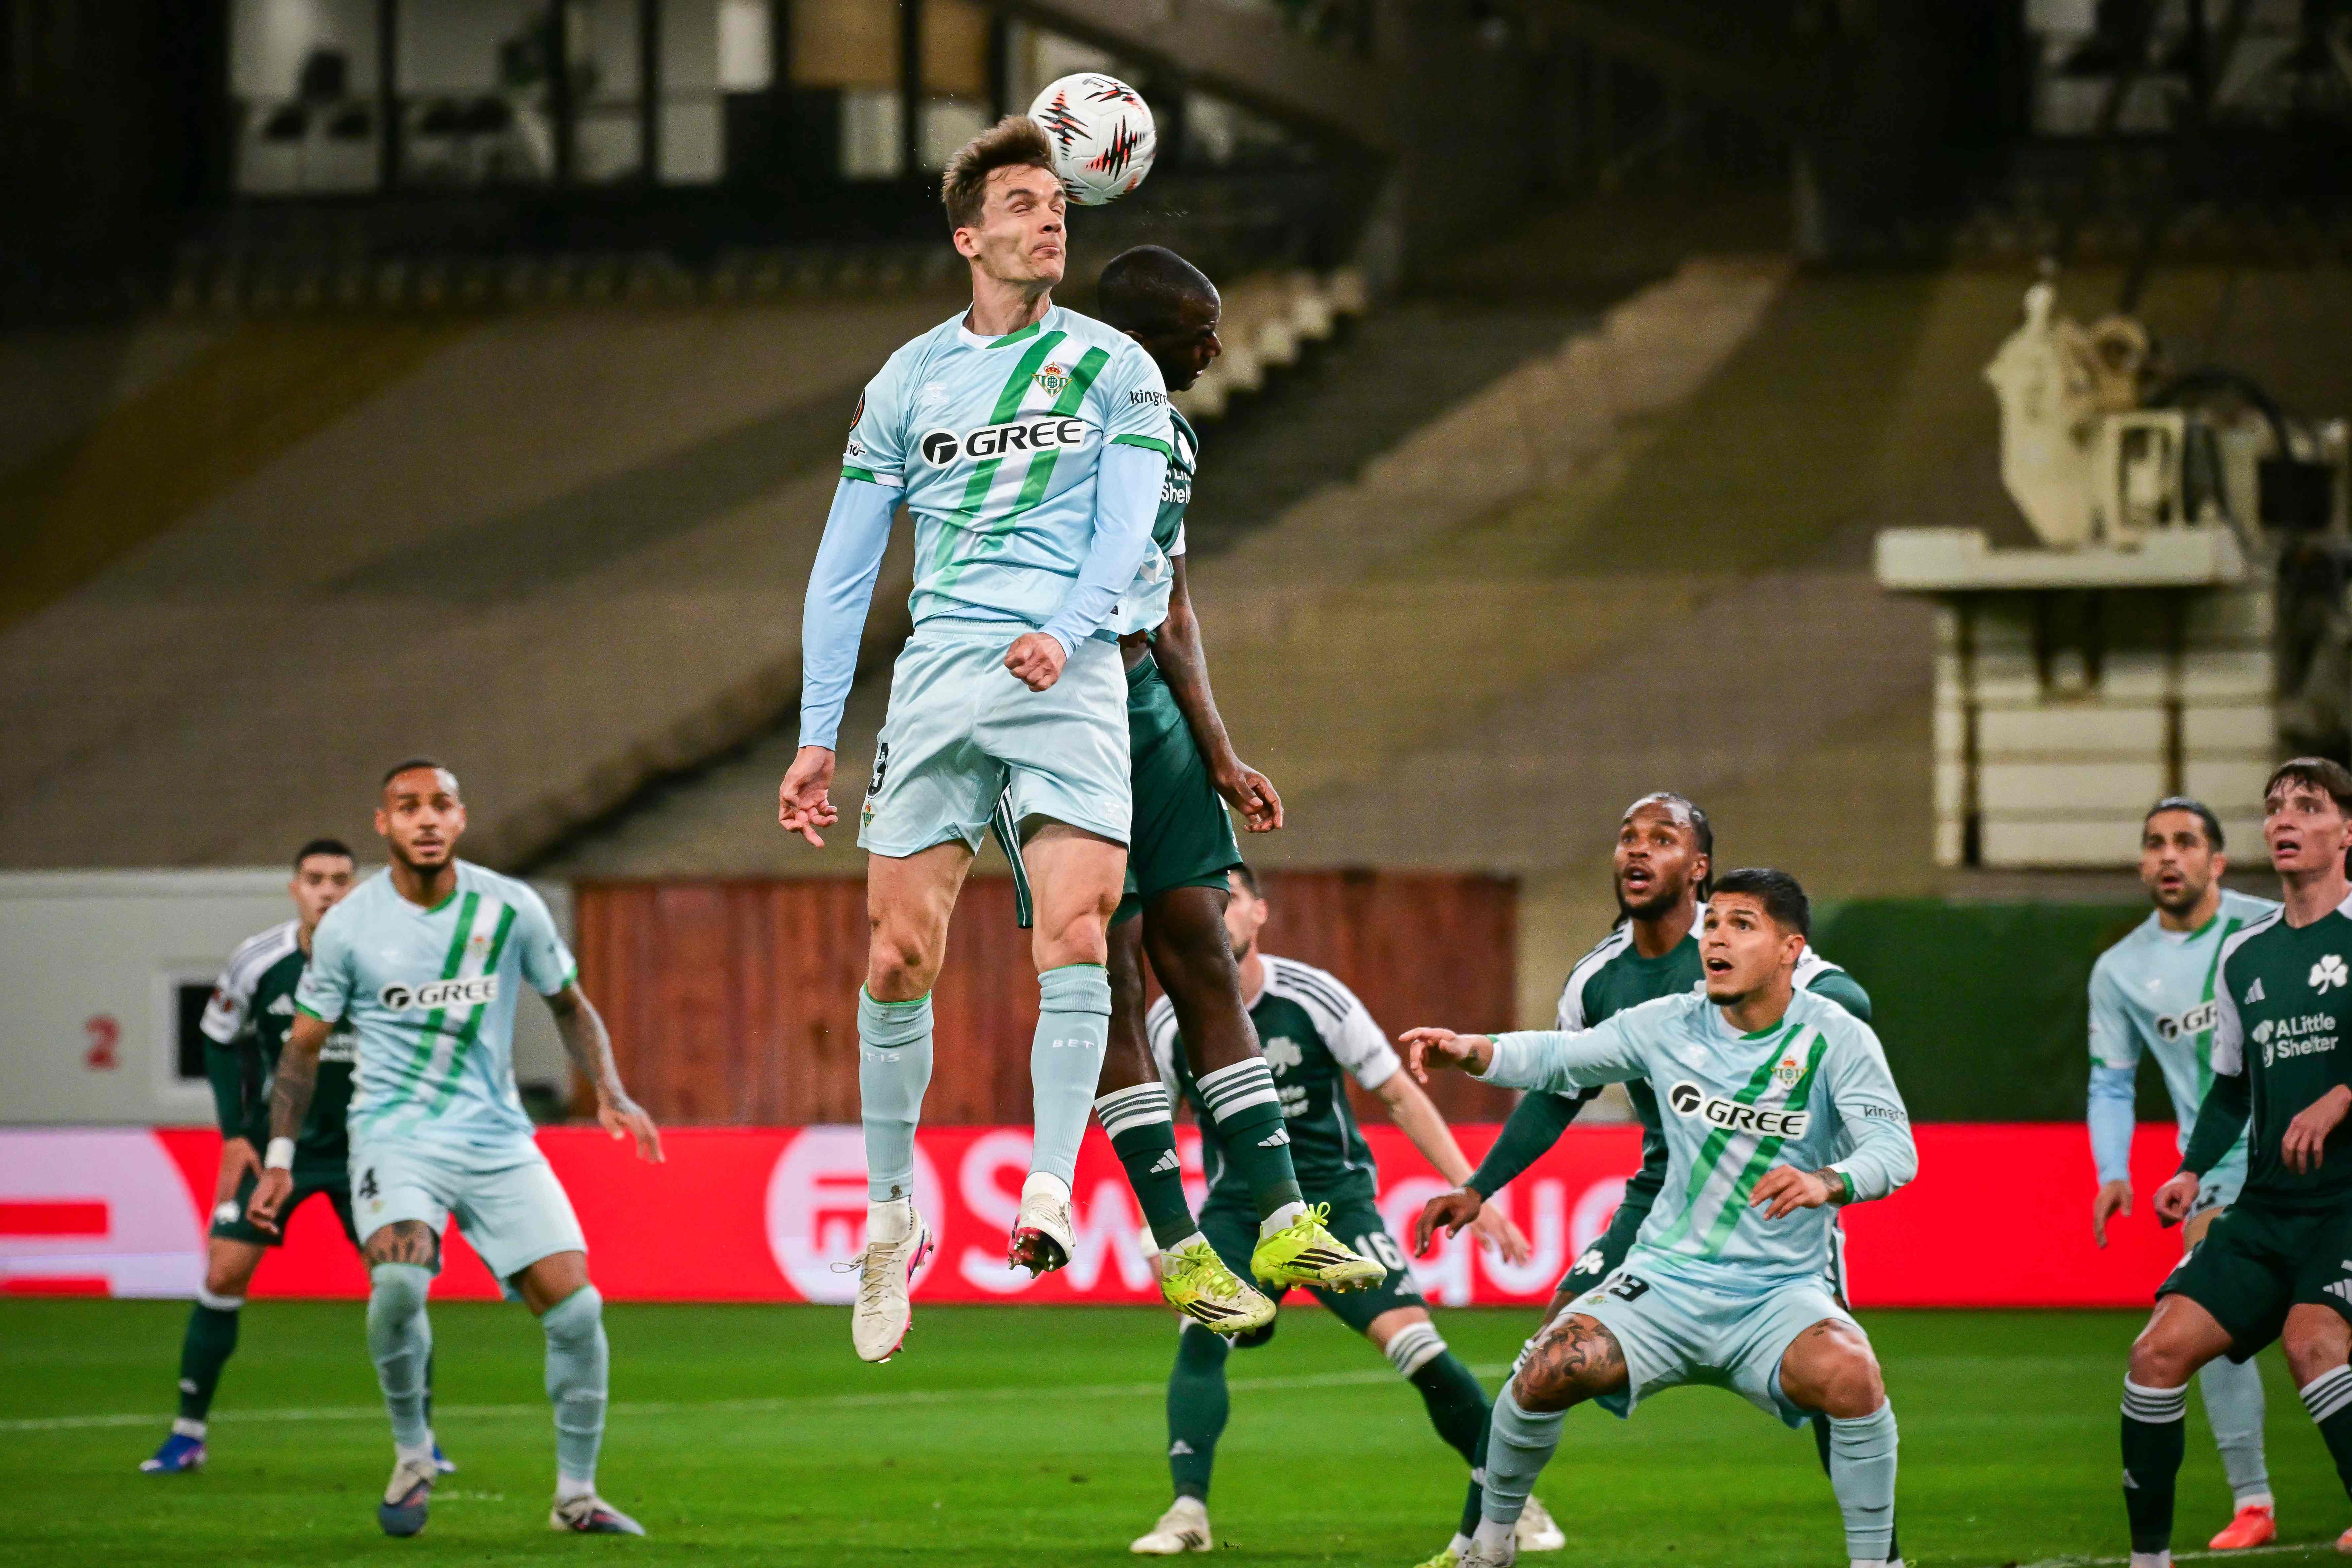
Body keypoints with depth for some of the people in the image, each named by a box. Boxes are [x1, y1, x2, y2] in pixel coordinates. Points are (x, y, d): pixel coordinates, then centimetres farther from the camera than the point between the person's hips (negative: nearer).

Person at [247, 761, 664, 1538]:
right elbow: (304, 1045, 7)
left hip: (498, 1139, 2)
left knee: (575, 1307, -10)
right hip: (395, 1136, -2)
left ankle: (576, 1495, 9)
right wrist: (280, 1158, 1)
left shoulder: (509, 909, 1)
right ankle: (412, 1455, -6)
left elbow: (569, 1005, 15)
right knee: (399, 1278, -31)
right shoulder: (347, 927, -2)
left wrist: (610, 1093, 0)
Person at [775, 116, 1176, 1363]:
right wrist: (817, 734, 9)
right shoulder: (908, 381, 13)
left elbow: (1127, 533, 0)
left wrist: (1065, 630, -19)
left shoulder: (1113, 368, 9)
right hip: (939, 672, 1)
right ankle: (892, 1214, 9)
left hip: (1068, 674, -1)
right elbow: (843, 568, 15)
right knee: (898, 954, -5)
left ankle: (1050, 1192, -18)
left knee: (1074, 932, -19)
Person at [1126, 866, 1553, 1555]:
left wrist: (1471, 1190, -8)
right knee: (1201, 1337, -24)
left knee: (1410, 1339, -15)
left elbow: (1401, 1096, -5)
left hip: (1335, 1195, -2)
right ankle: (1188, 1512, -22)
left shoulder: (1312, 996, -12)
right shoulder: (1171, 1023, -5)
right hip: (1239, 1207, 2)